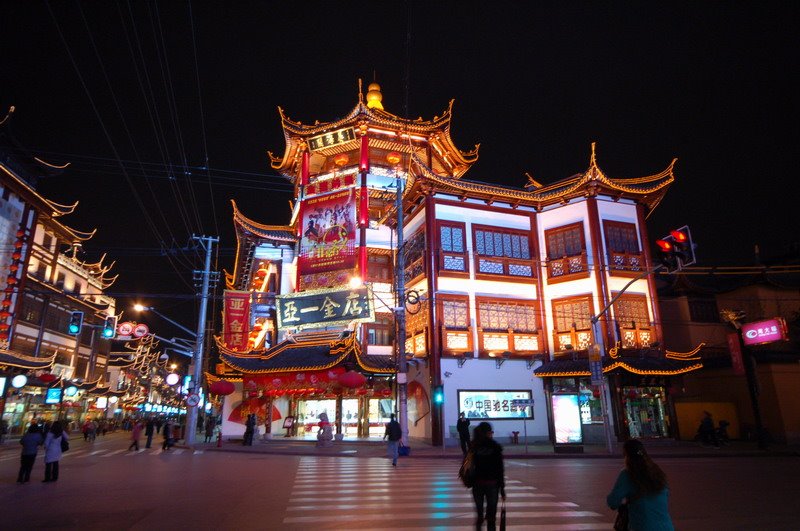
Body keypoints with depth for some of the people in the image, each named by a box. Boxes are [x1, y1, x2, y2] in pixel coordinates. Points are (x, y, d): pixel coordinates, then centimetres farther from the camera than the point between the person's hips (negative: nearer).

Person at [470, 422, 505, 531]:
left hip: (477, 483, 2)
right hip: (492, 484, -2)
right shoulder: (495, 447, -7)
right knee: (491, 515, 8)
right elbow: (500, 468, -7)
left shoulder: (473, 447, -1)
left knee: (479, 513, 16)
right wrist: (502, 487, 0)